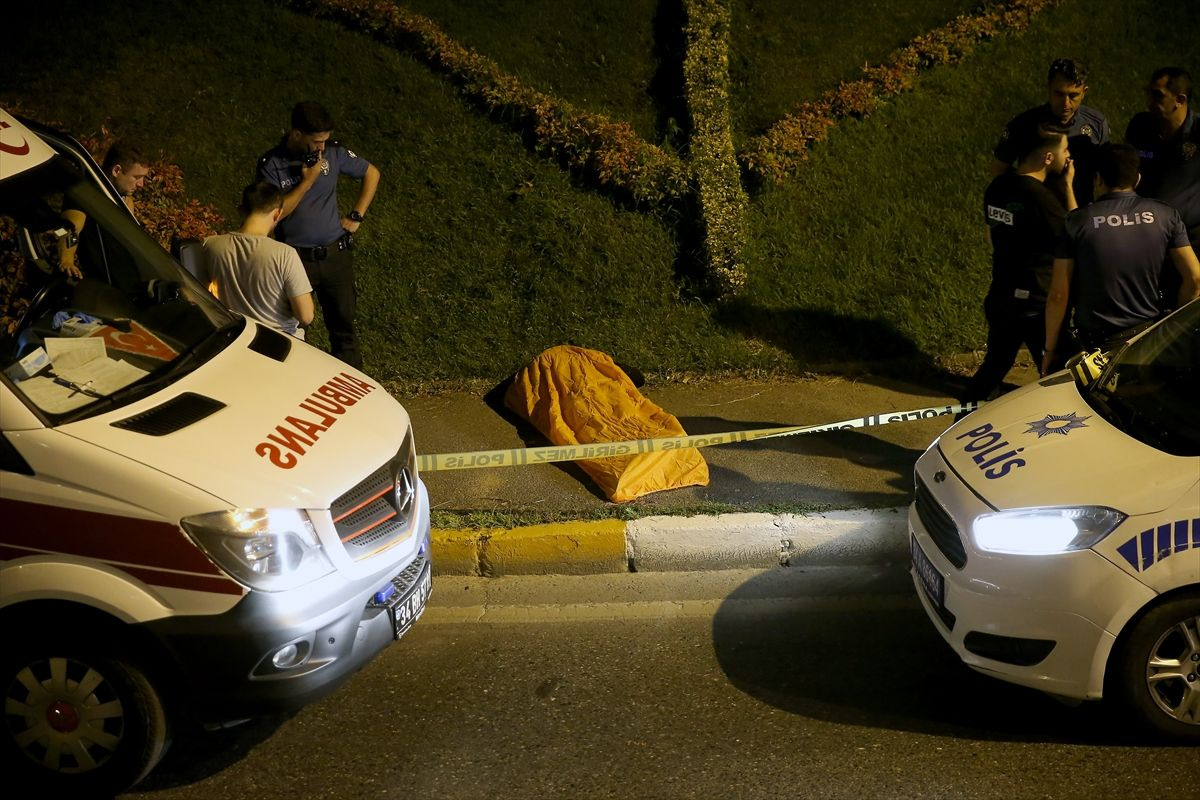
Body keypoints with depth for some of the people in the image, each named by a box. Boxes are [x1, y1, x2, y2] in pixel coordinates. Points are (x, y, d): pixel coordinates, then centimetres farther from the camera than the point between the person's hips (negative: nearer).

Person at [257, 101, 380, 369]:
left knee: (343, 322, 9)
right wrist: (308, 180, -19)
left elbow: (372, 174, 9)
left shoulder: (333, 152, -3)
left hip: (336, 254, 2)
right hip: (296, 258, -2)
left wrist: (356, 217, 4)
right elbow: (276, 212, -15)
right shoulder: (271, 164, -10)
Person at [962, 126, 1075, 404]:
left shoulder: (997, 187, 2)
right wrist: (1068, 186, -6)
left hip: (1000, 297, 8)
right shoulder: (1041, 198, -22)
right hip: (1037, 305, -8)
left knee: (995, 365, 21)